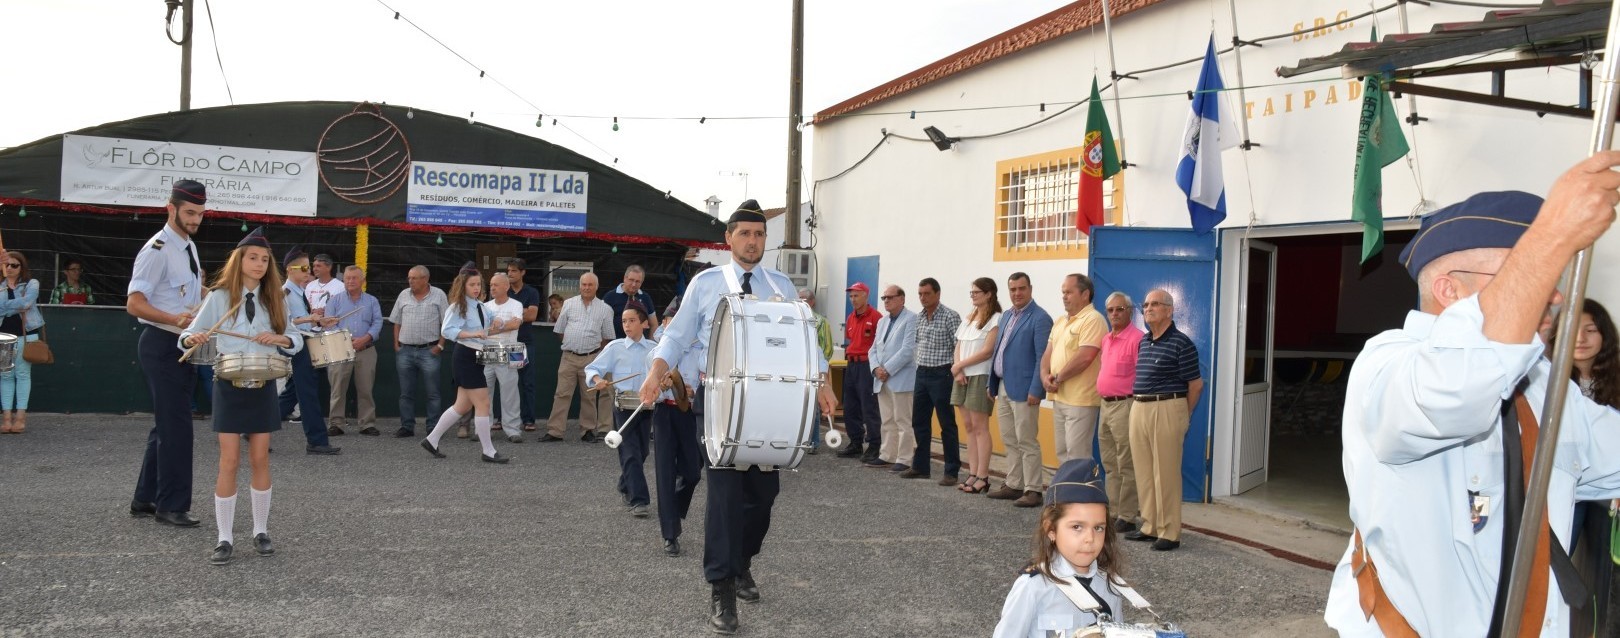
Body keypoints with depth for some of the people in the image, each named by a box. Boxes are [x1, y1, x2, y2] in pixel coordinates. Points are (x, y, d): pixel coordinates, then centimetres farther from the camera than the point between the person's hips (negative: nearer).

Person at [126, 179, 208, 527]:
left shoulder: (189, 247, 13)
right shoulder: (158, 251, -16)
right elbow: (134, 304, -22)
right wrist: (177, 320, -32)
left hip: (183, 345, 10)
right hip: (162, 346, -10)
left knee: (167, 423, 14)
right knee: (176, 424, -7)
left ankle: (145, 499, 24)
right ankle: (171, 505, 2)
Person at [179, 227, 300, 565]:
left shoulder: (274, 299, 6)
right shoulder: (219, 296, -1)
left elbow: (296, 340, 9)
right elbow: (190, 333, -3)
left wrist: (280, 339, -12)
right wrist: (192, 339, -25)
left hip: (263, 387, 3)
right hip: (230, 386, -2)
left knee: (260, 459, 7)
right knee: (229, 463, -3)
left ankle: (261, 531, 18)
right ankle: (224, 538, 5)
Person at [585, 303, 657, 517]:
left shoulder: (654, 349, 6)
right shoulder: (614, 347, 0)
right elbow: (592, 368, 0)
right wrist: (598, 380, -20)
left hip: (646, 405, 3)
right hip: (623, 405, -3)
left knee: (641, 452, 13)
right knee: (631, 453, -10)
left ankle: (626, 488, 36)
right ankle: (638, 500, -11)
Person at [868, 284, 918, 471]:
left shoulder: (911, 319, -6)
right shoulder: (882, 321, 19)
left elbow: (908, 350, -15)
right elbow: (874, 349, 17)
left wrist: (888, 370, -15)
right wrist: (876, 368, -3)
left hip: (901, 379, -8)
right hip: (882, 380, 8)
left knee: (903, 422, -4)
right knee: (887, 422, 13)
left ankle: (904, 460, -1)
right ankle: (886, 456, 19)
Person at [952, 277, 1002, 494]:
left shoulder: (995, 319, -7)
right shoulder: (968, 319, 17)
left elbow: (987, 351, -13)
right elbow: (958, 348, 14)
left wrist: (959, 365, -8)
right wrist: (958, 370, -3)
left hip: (980, 377, -7)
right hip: (962, 377, 7)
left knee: (980, 427, -7)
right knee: (969, 427, 6)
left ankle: (982, 477, -5)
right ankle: (972, 474, 9)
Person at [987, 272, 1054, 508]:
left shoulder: (1040, 318, -11)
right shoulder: (1007, 316, 15)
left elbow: (1042, 358, -15)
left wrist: (1035, 390, -19)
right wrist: (992, 384, 15)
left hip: (1023, 389, -8)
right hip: (1003, 388, 8)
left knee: (1027, 442, -3)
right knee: (1010, 441, 13)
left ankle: (1033, 490, 2)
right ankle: (1013, 485, 22)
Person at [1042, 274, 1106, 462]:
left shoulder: (1092, 319, -12)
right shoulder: (1060, 321, 17)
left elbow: (1084, 357, -21)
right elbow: (1048, 353, 16)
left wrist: (1058, 378, -11)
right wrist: (1045, 376, -4)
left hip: (1080, 400, -9)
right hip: (1059, 398, 9)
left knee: (1077, 456, -6)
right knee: (1061, 452, 14)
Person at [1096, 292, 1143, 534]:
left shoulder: (1137, 339, -13)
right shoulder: (1105, 339, 14)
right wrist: (1102, 400, 17)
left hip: (1124, 406, -9)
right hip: (1105, 405, 9)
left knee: (1126, 466, -3)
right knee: (1110, 465, 14)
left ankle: (1126, 517, 2)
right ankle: (1112, 510, 22)